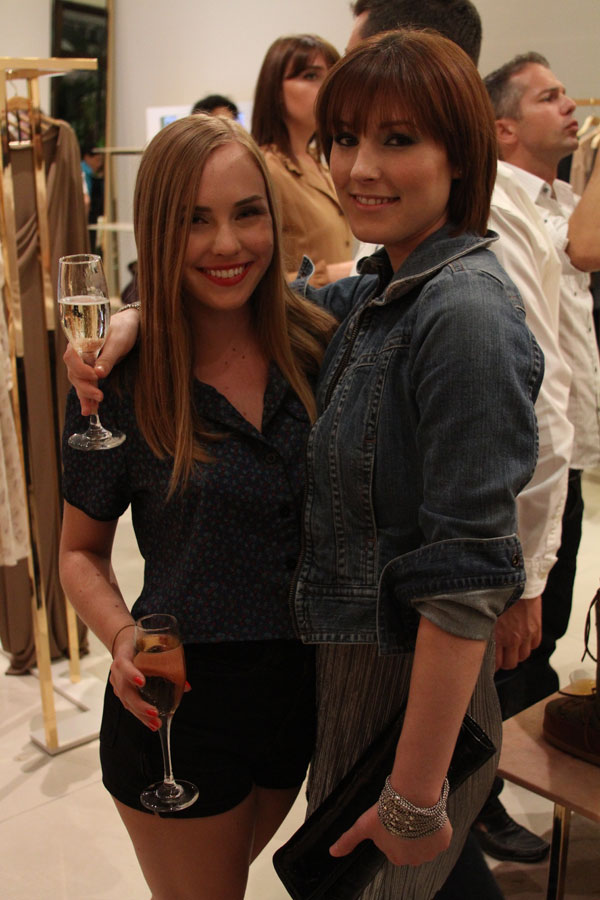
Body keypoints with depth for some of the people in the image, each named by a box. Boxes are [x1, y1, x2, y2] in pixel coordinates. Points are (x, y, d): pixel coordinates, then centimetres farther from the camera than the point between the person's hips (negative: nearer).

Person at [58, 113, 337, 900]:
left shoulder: (319, 348, -8)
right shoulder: (122, 382, -15)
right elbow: (81, 549, -3)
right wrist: (122, 638, -22)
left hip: (304, 686, 4)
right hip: (180, 703, -3)